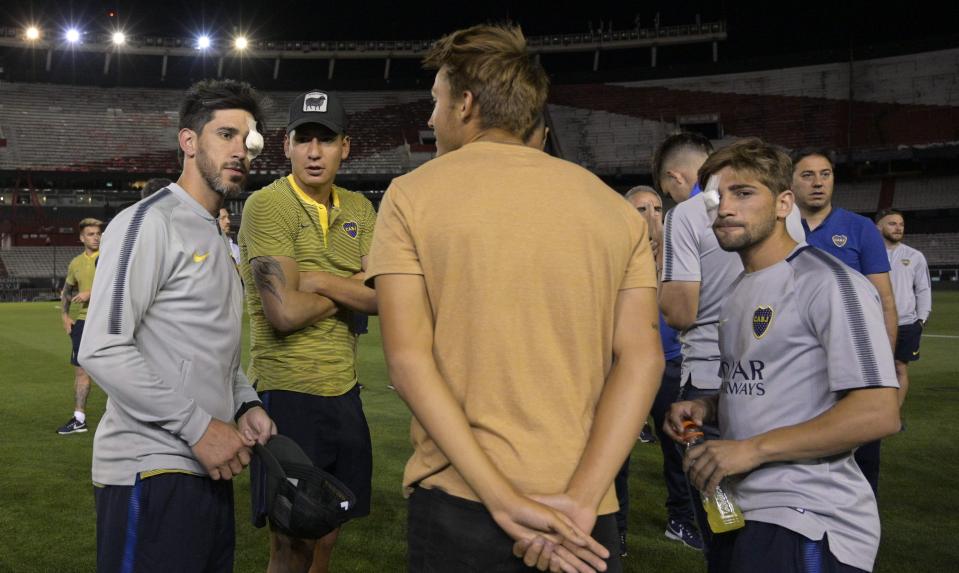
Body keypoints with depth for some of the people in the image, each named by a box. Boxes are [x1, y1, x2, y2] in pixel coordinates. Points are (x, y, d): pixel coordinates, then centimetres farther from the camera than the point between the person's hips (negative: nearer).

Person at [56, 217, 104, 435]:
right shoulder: (76, 263, 11)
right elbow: (66, 291, 24)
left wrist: (91, 294, -19)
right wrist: (64, 315, 12)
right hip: (83, 321, 5)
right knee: (80, 370, 6)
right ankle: (79, 419, 13)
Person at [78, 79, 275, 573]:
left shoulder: (216, 240, 18)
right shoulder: (149, 222, -10)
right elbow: (102, 350, -19)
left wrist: (245, 404, 6)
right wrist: (199, 427, -18)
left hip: (208, 468, 9)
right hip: (152, 473, -8)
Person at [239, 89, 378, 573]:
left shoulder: (358, 209, 9)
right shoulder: (268, 205, -10)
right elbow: (284, 312, -19)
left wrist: (320, 281, -14)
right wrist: (350, 290, -5)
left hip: (344, 390, 6)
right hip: (288, 391, -6)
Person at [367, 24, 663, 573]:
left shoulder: (413, 196, -3)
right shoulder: (614, 206, 4)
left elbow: (407, 357, -11)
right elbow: (642, 357, -5)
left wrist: (501, 499, -14)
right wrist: (578, 501, -10)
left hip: (457, 502, -2)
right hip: (581, 513, 3)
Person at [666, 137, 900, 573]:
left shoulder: (829, 283, -14)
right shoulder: (738, 291, 14)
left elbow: (878, 414, -21)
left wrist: (752, 448, -20)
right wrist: (705, 408, 3)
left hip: (808, 525, -8)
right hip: (740, 512, 8)